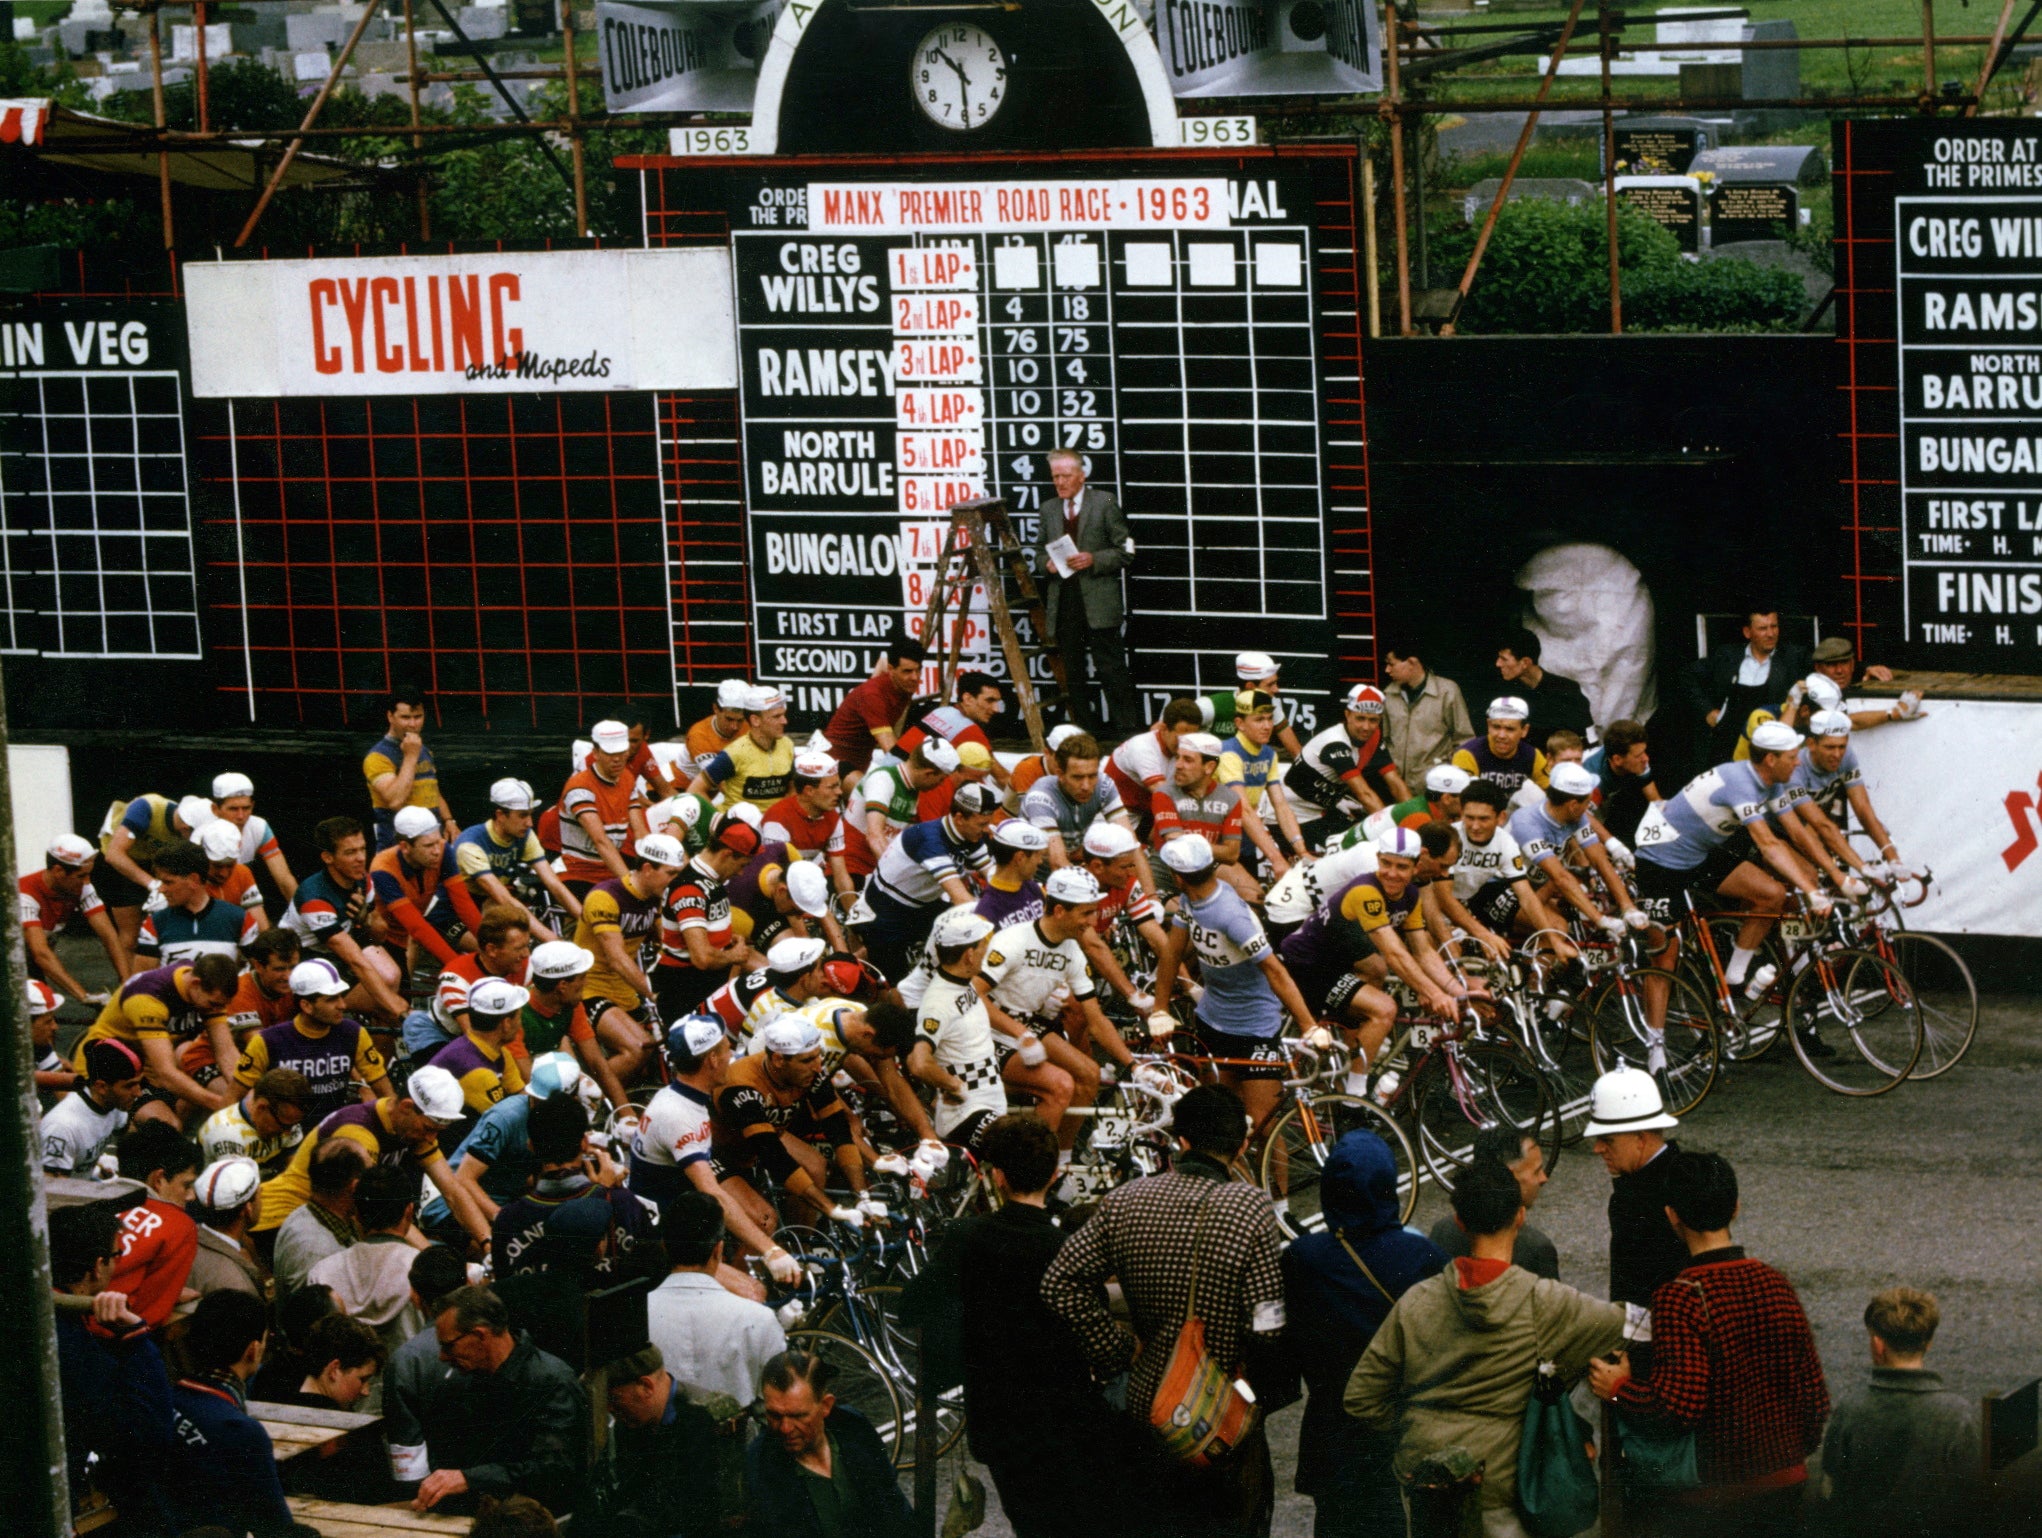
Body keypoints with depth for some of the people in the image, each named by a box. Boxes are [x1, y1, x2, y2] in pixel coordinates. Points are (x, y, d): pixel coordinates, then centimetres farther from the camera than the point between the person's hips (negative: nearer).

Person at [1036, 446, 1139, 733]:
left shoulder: (1104, 504, 0)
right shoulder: (1049, 510, 14)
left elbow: (1125, 552, -1)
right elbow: (1039, 553, 21)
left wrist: (1093, 559, -15)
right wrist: (1047, 564, -2)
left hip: (1098, 605, -5)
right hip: (1063, 606, 5)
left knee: (1112, 671, -7)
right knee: (1073, 675, 7)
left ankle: (1129, 731, -4)